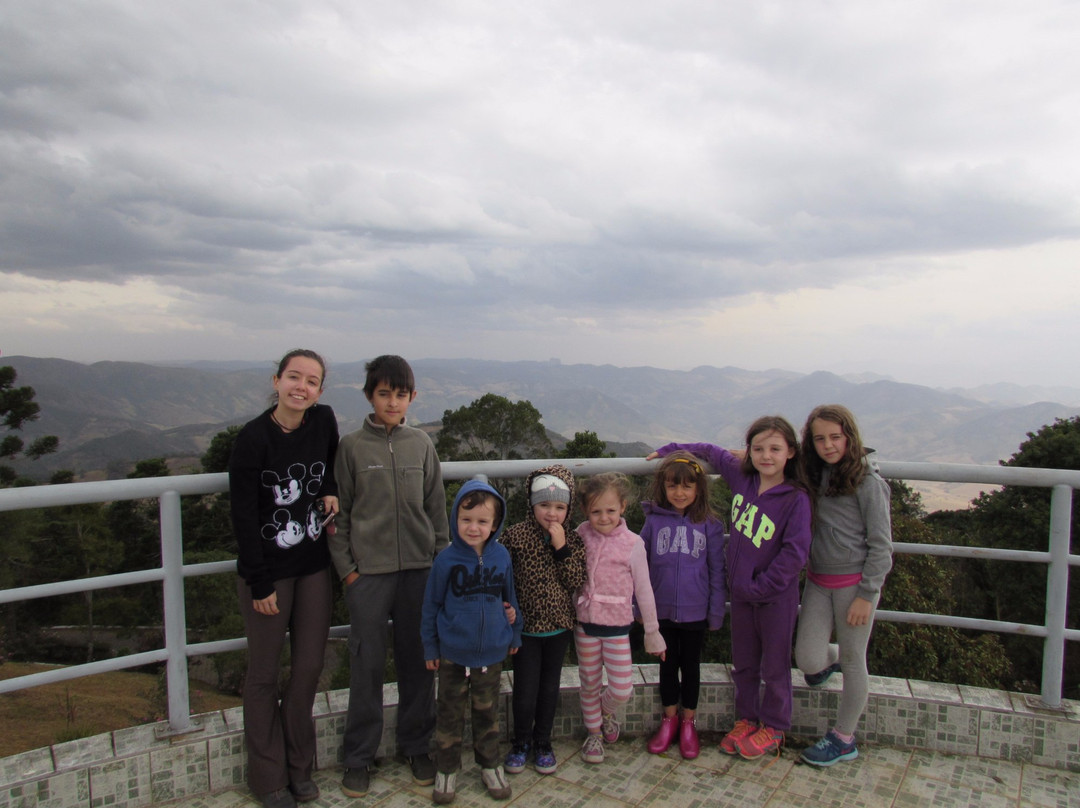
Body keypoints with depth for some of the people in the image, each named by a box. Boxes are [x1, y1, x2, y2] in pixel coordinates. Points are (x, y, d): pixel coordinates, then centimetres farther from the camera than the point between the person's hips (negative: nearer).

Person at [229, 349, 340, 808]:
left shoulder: (323, 421, -4)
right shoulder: (253, 438, -16)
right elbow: (243, 516, -13)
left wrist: (330, 489, -2)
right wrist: (260, 584, -13)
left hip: (313, 567, 4)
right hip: (266, 570, -4)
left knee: (310, 666, 10)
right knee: (265, 674, 8)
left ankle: (299, 766, 29)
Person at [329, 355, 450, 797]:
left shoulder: (421, 443, 5)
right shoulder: (352, 446, -1)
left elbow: (436, 507, 9)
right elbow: (338, 512, 1)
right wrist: (346, 566, -4)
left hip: (419, 568, 2)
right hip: (367, 570, -2)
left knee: (417, 661, 10)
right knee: (367, 662, 5)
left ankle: (416, 746, 28)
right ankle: (359, 756, 22)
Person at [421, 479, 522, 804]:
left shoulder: (501, 556, -9)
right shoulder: (446, 559, -15)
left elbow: (510, 597, 6)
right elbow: (431, 605, -4)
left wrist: (514, 633, 13)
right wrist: (430, 646, 1)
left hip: (492, 652, 2)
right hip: (453, 653, -1)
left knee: (487, 712, 19)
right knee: (450, 714, 13)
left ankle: (490, 765, 36)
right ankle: (446, 769, 31)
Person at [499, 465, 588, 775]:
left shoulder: (573, 540, -3)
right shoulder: (515, 535, -10)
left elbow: (576, 582, -11)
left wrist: (562, 548, -20)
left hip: (559, 626, 2)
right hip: (526, 626, -2)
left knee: (549, 689, 15)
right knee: (525, 692, 3)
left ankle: (542, 743, 36)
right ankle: (521, 742, 29)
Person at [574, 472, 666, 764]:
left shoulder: (632, 543, -9)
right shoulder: (581, 535, -5)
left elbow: (643, 590, -2)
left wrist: (652, 631, 3)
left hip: (617, 626, -1)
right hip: (585, 623, 1)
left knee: (622, 690, -2)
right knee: (589, 685, 13)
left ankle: (605, 708, 33)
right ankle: (593, 733, 37)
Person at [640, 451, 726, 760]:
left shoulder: (709, 525, -6)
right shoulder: (654, 520, -5)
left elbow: (717, 570, -1)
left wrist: (716, 611, 0)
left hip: (695, 611, -1)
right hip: (662, 610, 1)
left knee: (691, 666, 14)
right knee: (668, 665, 16)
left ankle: (688, 724, 31)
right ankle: (669, 720, 33)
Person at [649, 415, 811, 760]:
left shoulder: (796, 499, -17)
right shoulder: (741, 476, -2)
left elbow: (795, 552, -20)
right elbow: (712, 452, 15)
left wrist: (761, 586, -17)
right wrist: (670, 450, 13)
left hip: (776, 596, -5)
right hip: (740, 592, 5)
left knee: (774, 665, 13)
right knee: (742, 663, 18)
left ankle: (774, 728, 31)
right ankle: (745, 719, 37)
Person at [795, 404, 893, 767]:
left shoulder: (867, 482, -12)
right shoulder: (813, 476, 4)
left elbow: (881, 545, -10)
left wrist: (866, 595, -12)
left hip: (854, 583, -4)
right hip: (817, 581, 5)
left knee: (853, 662, 9)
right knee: (808, 660, -1)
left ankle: (844, 739, 27)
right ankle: (831, 657, 37)